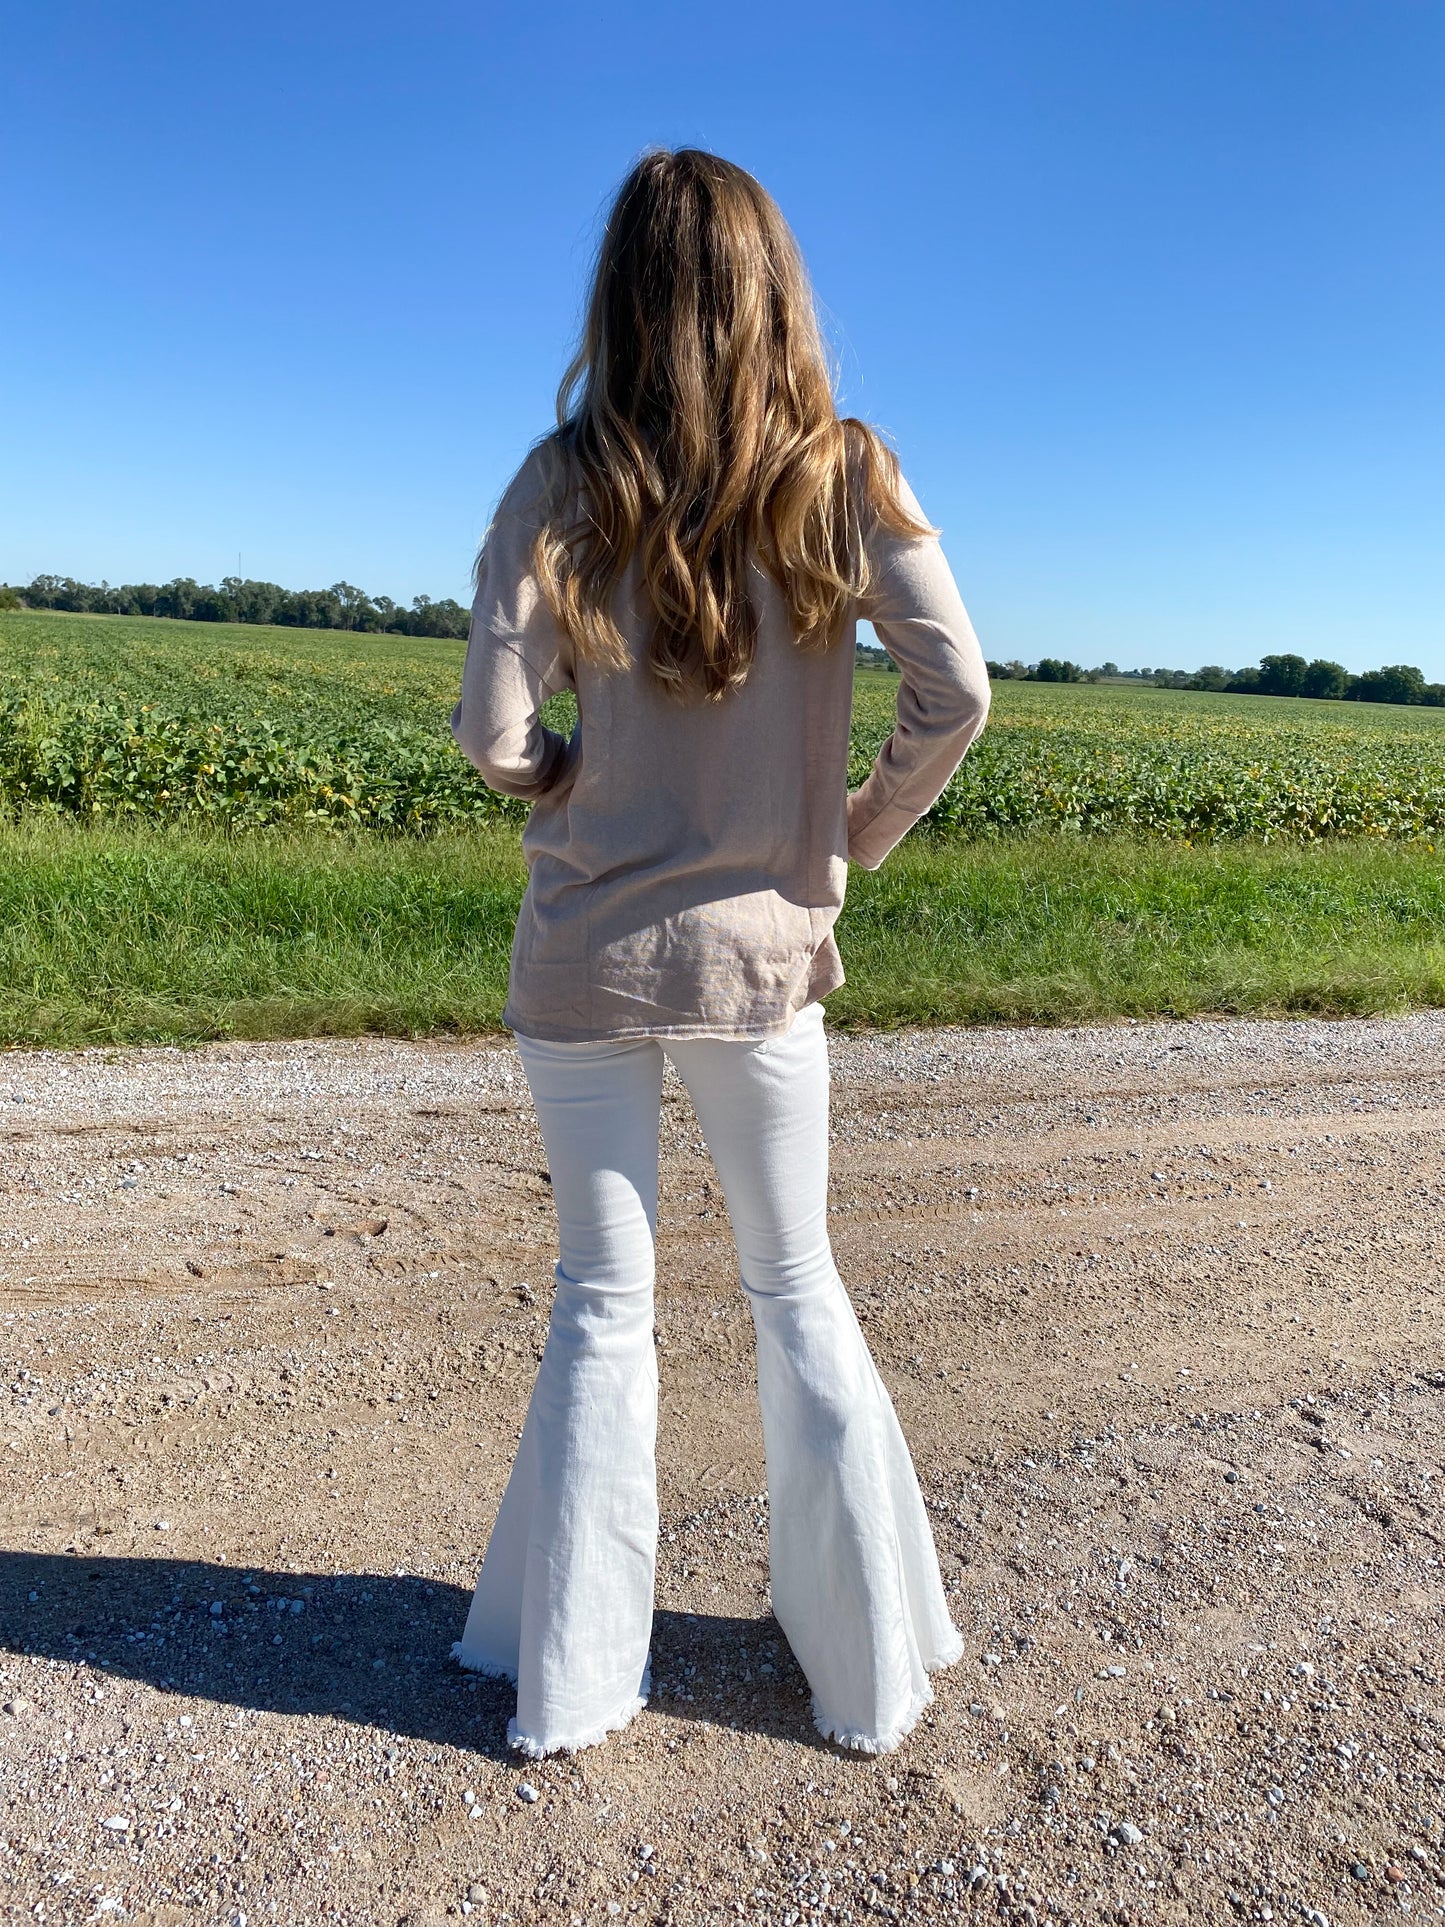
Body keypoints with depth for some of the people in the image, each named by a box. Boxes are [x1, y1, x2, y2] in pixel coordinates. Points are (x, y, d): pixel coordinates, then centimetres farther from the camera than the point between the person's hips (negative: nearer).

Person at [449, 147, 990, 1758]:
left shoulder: (566, 481, -4)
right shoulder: (844, 477, -3)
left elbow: (494, 734, -13)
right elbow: (957, 693, -10)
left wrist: (575, 786, 8)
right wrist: (862, 834, 4)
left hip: (585, 957, 0)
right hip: (761, 954, 0)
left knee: (600, 1303, 14)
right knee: (797, 1292, 16)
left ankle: (569, 1684, 26)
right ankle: (871, 1669, 29)